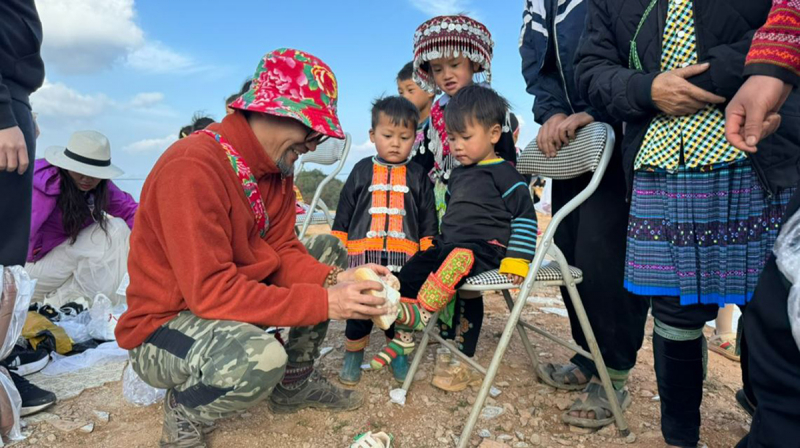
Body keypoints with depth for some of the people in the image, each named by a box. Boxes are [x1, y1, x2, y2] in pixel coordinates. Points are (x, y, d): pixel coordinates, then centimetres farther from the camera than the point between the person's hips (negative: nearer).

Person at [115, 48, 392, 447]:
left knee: (328, 252, 5)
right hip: (164, 325, -8)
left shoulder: (274, 166, -2)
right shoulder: (193, 167, -28)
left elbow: (282, 251, -2)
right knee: (261, 356, -37)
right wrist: (324, 303, -32)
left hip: (230, 303, 9)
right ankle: (183, 412, 0)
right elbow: (211, 291, -32)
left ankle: (293, 384, 15)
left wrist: (334, 281, -21)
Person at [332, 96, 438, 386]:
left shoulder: (417, 176, 7)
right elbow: (343, 214, 9)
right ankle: (353, 353, 26)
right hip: (363, 253, 0)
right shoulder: (362, 171, 6)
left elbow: (428, 220, 9)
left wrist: (428, 253, 5)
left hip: (404, 257, 0)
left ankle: (398, 352, 30)